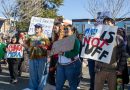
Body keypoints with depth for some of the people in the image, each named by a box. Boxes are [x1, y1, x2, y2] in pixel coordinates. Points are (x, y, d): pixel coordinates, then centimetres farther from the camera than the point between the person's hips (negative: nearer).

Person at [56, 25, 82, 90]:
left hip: (72, 65, -6)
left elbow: (74, 53, -21)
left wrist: (63, 53, -25)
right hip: (60, 65, 6)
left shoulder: (75, 40, -7)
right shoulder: (63, 39, 12)